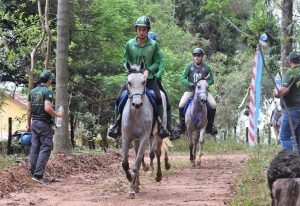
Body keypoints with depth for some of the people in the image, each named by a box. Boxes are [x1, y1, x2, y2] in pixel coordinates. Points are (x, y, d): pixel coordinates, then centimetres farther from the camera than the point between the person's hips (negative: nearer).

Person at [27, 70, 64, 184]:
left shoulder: (32, 92, 10)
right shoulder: (48, 92, -12)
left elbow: (29, 110, 13)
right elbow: (47, 108, -23)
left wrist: (29, 124, 19)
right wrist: (57, 114, -6)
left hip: (34, 122, 7)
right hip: (44, 123, -7)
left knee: (34, 148, 10)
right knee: (45, 148, -5)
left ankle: (34, 173, 12)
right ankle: (38, 175, -12)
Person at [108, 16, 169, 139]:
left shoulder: (154, 45, 0)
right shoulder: (129, 44, 5)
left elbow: (157, 62, 0)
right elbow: (126, 61, 8)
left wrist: (148, 70, -17)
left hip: (149, 78, -2)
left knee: (158, 98, -24)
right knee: (119, 98, -14)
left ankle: (160, 126, -15)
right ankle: (117, 125, -1)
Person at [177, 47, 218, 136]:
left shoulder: (206, 67, -1)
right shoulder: (189, 66, -3)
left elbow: (211, 80, 4)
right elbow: (182, 79, -6)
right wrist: (191, 84, -20)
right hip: (191, 90, -1)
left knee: (213, 105, -19)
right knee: (181, 105, -23)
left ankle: (210, 126, 1)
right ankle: (182, 125, -3)